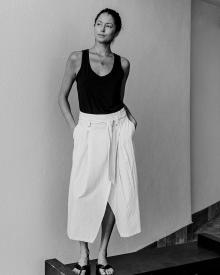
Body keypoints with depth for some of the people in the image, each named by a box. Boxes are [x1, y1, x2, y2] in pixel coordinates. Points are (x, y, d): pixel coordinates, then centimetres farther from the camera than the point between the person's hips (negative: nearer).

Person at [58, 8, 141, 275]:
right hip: (89, 130, -2)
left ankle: (103, 253, 17)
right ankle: (83, 253, 14)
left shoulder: (123, 63, 6)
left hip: (118, 129, 2)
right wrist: (74, 128, -2)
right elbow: (62, 97, 6)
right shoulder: (77, 58, 0)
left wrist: (129, 116, 1)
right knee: (85, 192, -2)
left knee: (115, 191, 3)